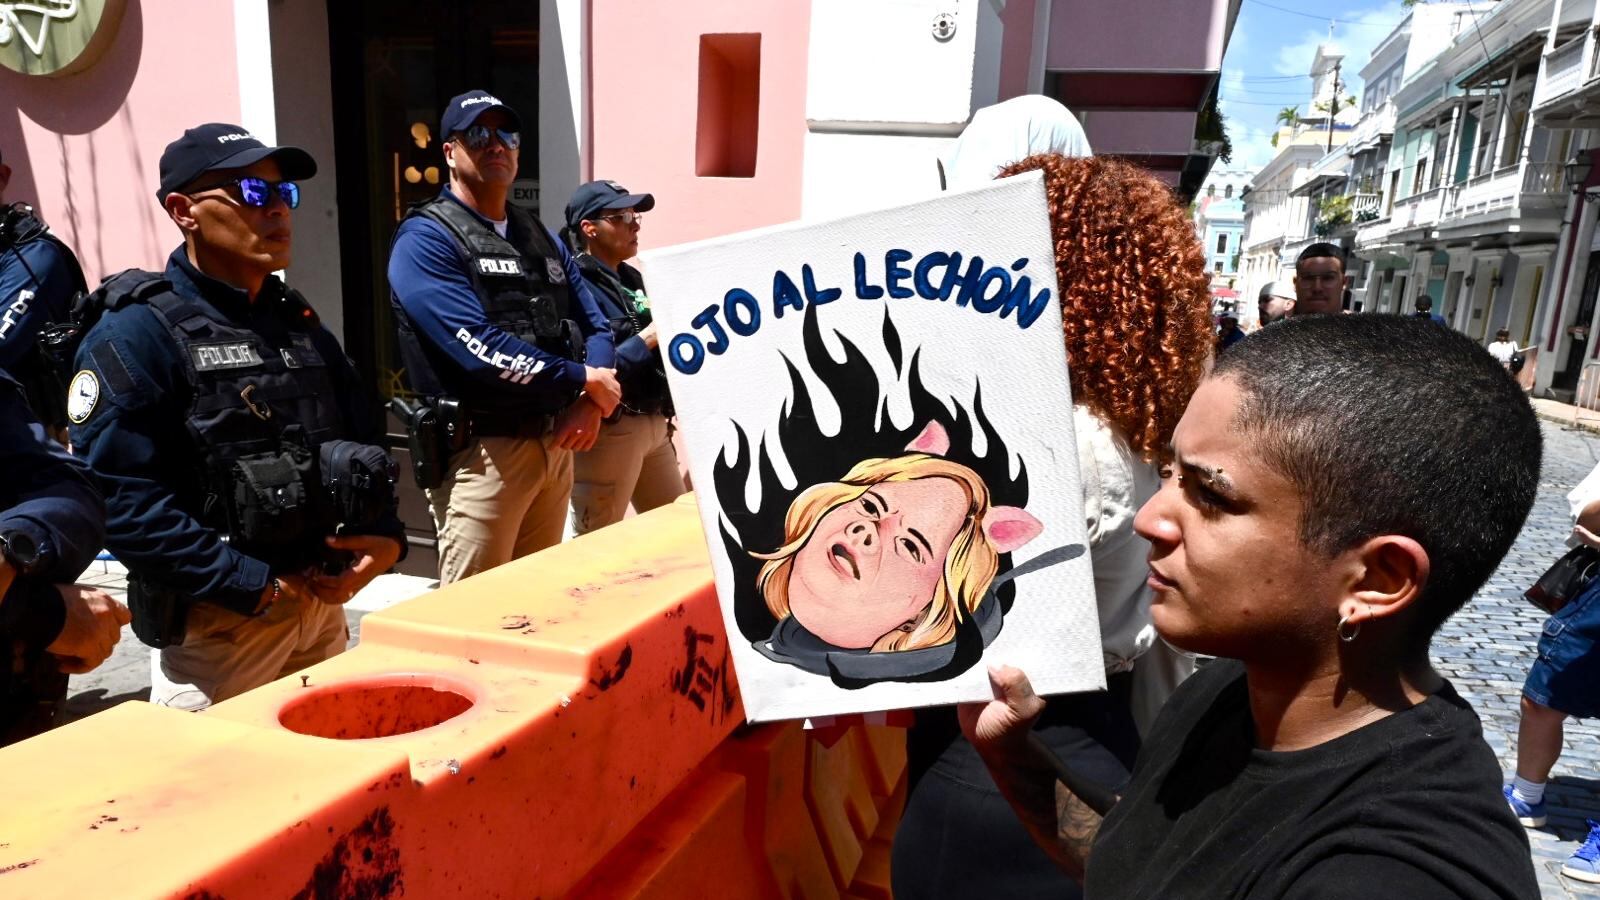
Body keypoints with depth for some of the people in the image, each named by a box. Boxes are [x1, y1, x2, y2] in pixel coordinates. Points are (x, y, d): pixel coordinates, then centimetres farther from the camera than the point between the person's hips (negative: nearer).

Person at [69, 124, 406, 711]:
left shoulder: (298, 320, 11)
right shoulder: (136, 332, -11)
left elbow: (364, 441, 14)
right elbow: (121, 500, -19)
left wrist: (386, 536, -3)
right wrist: (259, 586, -19)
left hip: (325, 608, 7)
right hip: (215, 626, -6)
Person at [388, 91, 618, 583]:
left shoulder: (542, 238, 16)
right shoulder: (426, 239, -8)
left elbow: (594, 326, 12)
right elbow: (477, 347, -20)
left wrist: (589, 403, -8)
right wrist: (583, 379, -13)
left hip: (556, 443, 7)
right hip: (482, 449, -7)